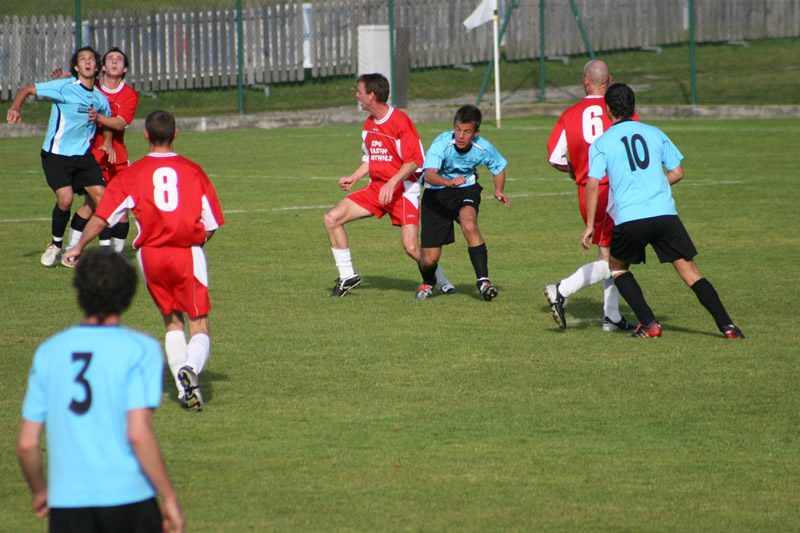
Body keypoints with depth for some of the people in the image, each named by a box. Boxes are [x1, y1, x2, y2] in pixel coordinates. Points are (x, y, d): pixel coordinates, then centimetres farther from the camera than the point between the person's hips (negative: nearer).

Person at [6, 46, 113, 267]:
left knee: (101, 197, -7)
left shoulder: (100, 99, 6)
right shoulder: (65, 87, -11)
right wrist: (15, 108, -28)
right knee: (65, 199, -17)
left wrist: (107, 142, 13)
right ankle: (56, 244, 9)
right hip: (56, 155, -5)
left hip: (83, 156, 5)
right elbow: (27, 90, -10)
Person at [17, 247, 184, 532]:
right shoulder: (140, 349, -6)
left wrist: (39, 490, 23)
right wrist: (170, 497, -8)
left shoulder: (49, 351, 6)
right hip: (128, 497, -2)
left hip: (68, 500, 2)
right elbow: (139, 434, -16)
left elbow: (27, 442, 5)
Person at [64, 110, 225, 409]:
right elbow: (212, 224, 4)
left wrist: (79, 247, 11)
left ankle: (183, 388, 6)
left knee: (173, 322, 18)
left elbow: (102, 216, -2)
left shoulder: (133, 174, 1)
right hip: (189, 254, -1)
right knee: (199, 327, 0)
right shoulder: (193, 171, 3)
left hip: (151, 254, 1)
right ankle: (191, 368, -31)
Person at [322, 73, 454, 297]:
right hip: (376, 188, 8)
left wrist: (392, 183, -28)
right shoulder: (369, 124, 10)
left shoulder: (400, 121, -16)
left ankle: (442, 282, 9)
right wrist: (354, 178, 9)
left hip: (403, 190, -8)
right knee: (331, 219, -3)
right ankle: (347, 276, 8)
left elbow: (414, 161, -18)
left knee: (411, 247, -17)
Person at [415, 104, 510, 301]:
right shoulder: (442, 144, -28)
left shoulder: (483, 148, -17)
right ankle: (428, 282, 36)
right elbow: (429, 174, -42)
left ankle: (484, 281, -28)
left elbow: (499, 168, 5)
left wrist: (499, 190, -14)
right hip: (436, 194, -1)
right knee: (429, 259, -2)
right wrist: (449, 182, -62)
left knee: (469, 224, -35)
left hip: (466, 190, 1)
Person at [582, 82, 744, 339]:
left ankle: (648, 323, 8)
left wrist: (590, 226, 1)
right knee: (691, 272, 5)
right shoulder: (654, 133, 13)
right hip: (665, 214, 2)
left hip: (629, 219, -2)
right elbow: (677, 173, 15)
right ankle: (727, 325, -7)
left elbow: (593, 184, -5)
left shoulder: (601, 144, 5)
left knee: (617, 267, 22)